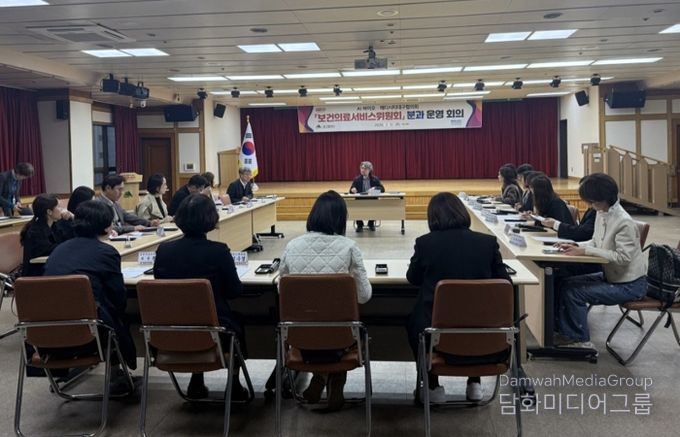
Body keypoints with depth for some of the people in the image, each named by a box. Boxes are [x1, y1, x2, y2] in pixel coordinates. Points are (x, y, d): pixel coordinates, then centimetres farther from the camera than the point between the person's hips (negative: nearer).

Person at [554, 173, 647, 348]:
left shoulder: (624, 222, -26)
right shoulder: (601, 213, 1)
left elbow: (622, 257, -28)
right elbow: (596, 242, 12)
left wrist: (586, 251, -29)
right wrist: (577, 246, -7)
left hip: (629, 284, -9)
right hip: (610, 275, 9)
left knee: (574, 292, -15)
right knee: (566, 284, 1)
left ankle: (581, 340, 3)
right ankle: (566, 332, 9)